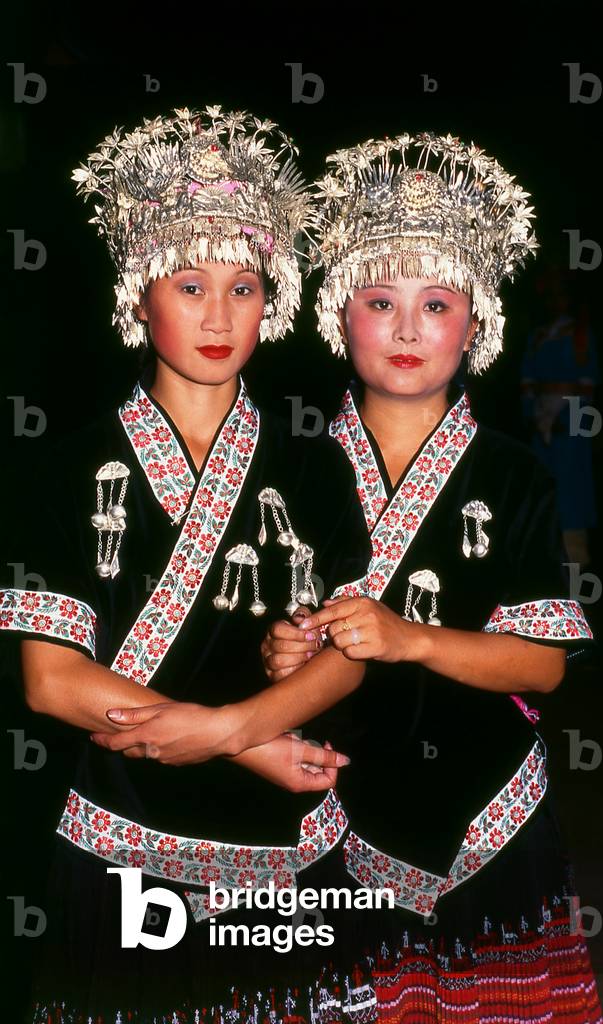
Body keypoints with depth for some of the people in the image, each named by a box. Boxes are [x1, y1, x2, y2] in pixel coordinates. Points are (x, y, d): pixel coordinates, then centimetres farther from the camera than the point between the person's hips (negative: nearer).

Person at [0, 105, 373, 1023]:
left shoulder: (314, 469, 3)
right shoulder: (78, 469, -2)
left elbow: (346, 656, -1)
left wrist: (217, 726, -18)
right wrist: (250, 743, -13)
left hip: (283, 847, 2)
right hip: (123, 848, -1)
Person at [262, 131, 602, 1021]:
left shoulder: (513, 477, -2)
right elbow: (267, 636, 8)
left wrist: (409, 638, -20)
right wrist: (277, 656, -15)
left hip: (485, 818, 0)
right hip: (334, 810, 1)